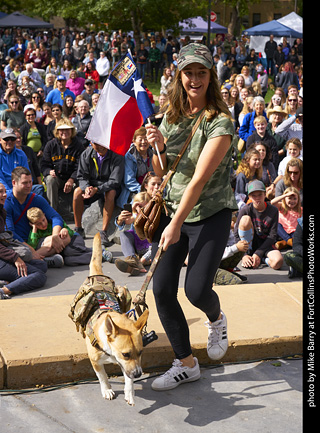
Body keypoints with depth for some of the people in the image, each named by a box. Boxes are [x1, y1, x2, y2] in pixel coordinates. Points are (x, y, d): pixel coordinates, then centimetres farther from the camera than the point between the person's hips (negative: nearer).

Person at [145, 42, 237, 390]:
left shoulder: (220, 121, -16)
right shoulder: (172, 114, 4)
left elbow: (200, 178, -22)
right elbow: (161, 172, 9)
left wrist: (177, 224, -23)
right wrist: (159, 146, -11)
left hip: (211, 214, -5)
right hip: (173, 209, 5)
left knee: (197, 289, -13)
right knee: (161, 288, -2)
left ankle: (216, 320, 27)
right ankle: (186, 364, 17)